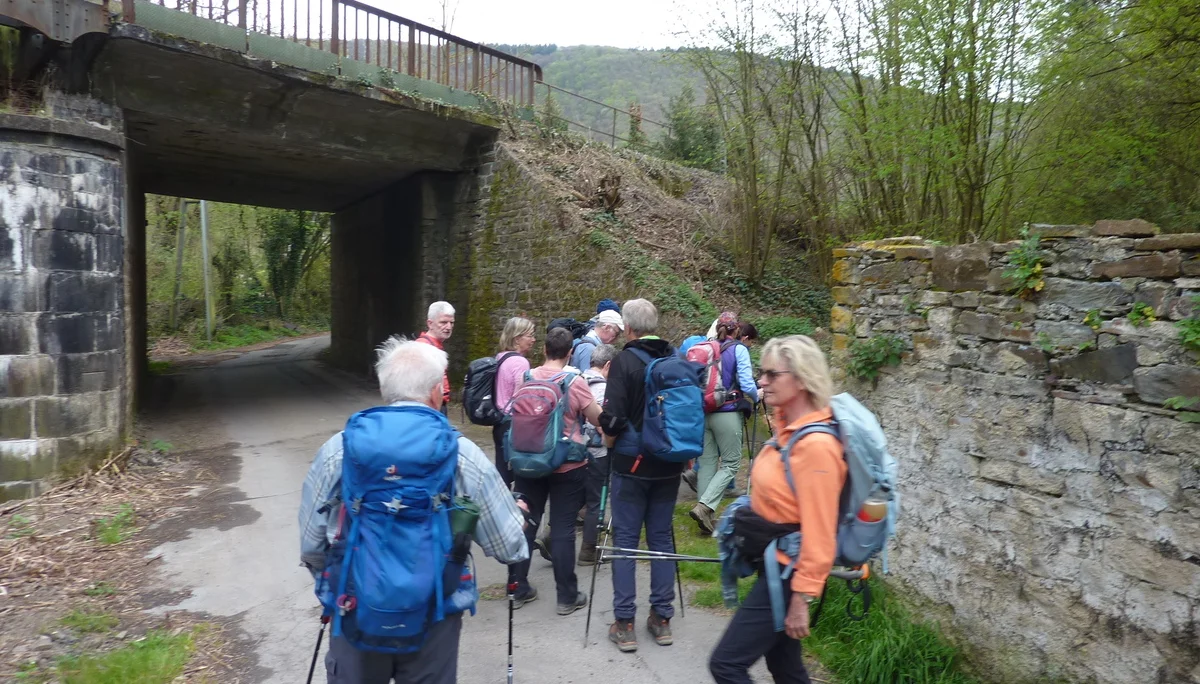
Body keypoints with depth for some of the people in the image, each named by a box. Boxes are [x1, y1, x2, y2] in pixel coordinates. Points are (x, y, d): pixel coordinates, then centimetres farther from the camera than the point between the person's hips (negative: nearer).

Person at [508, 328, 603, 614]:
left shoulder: (527, 378, 0)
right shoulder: (575, 381, -12)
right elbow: (598, 419, -7)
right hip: (567, 464, -4)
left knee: (525, 523, 12)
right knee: (563, 529, 3)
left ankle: (518, 589, 23)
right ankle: (567, 596, 12)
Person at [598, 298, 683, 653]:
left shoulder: (625, 361, -13)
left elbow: (612, 419, -18)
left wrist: (610, 447, 1)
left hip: (631, 464, -4)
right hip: (668, 464, 5)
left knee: (625, 540, 5)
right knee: (661, 538, 13)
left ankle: (624, 624, 10)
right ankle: (661, 618, 20)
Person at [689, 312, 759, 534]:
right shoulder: (738, 349, -5)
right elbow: (746, 383, -10)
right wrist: (756, 396, 10)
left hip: (703, 413, 5)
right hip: (727, 414, -5)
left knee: (707, 462, 11)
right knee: (730, 464, 4)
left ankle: (706, 516, 16)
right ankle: (704, 506, -11)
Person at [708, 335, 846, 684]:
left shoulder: (815, 445, -25)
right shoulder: (787, 427, 3)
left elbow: (819, 533, -23)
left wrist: (802, 599, -19)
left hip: (788, 574, -9)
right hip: (774, 564, 9)